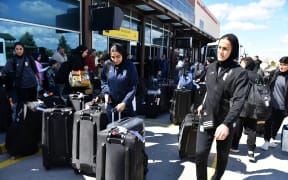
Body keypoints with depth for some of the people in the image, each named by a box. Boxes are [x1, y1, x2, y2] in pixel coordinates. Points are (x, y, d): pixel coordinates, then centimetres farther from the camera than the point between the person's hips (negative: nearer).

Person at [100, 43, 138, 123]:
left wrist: (124, 102, -19)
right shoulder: (107, 65, -1)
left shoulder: (130, 66, -11)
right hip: (111, 104, 3)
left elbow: (133, 87, -12)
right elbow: (103, 80, 15)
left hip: (126, 105, -3)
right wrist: (106, 92, -1)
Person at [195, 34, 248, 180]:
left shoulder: (240, 73, -12)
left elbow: (238, 101, -22)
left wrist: (227, 123, -33)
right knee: (200, 154, -5)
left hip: (225, 122, -3)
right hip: (207, 118, 3)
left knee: (222, 156, 13)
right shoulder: (211, 67, 5)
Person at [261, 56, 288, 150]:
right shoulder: (273, 73, -1)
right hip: (271, 104, 0)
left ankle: (272, 139, 34)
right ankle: (266, 141, 19)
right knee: (268, 123, 5)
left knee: (277, 124, 14)